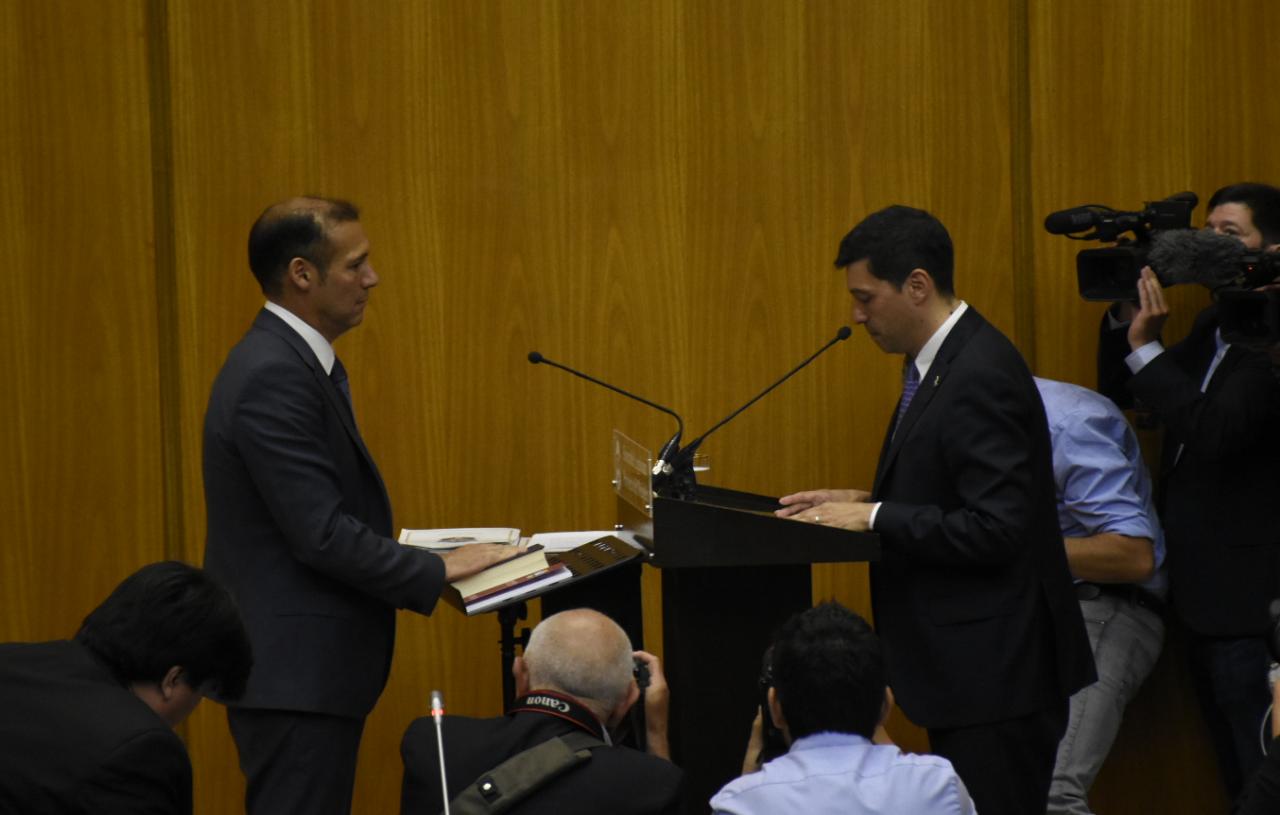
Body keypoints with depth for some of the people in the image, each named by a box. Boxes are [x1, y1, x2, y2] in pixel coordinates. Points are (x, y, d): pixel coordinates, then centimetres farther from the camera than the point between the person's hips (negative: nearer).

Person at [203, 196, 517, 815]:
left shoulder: (291, 359, 12)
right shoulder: (274, 377, -20)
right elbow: (321, 534, -23)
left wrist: (412, 555, 8)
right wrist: (438, 572, -13)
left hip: (302, 665, 10)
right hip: (294, 669, -10)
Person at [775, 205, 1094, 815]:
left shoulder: (982, 377, -20)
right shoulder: (942, 363, 11)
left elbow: (993, 529, -25)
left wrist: (872, 518, -19)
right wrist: (861, 502, 7)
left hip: (995, 670, -10)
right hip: (968, 669, 10)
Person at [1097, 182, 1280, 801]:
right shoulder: (1212, 329, 13)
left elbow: (1214, 431, -27)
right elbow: (1118, 395, 16)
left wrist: (1146, 347, -23)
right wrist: (1124, 318, 0)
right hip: (1203, 594, 10)